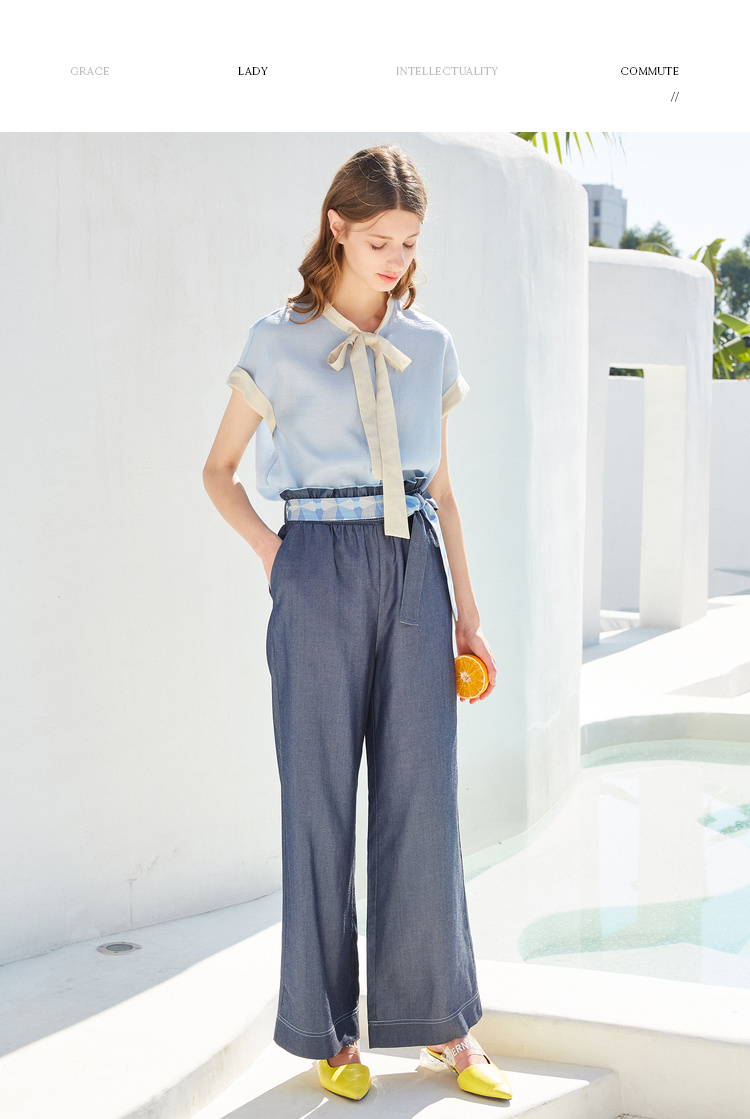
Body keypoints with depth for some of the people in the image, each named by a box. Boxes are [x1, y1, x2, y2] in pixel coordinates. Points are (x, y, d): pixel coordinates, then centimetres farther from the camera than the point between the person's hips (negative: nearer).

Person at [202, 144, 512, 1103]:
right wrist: (271, 553, -5)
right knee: (319, 800, 4)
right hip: (321, 578, -3)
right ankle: (329, 1029, 18)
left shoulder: (430, 348, 10)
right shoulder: (279, 346, 1)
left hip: (416, 574, 3)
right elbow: (218, 469, 10)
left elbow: (440, 491, 15)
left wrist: (468, 616, 12)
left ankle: (440, 1023, 19)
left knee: (422, 798, 6)